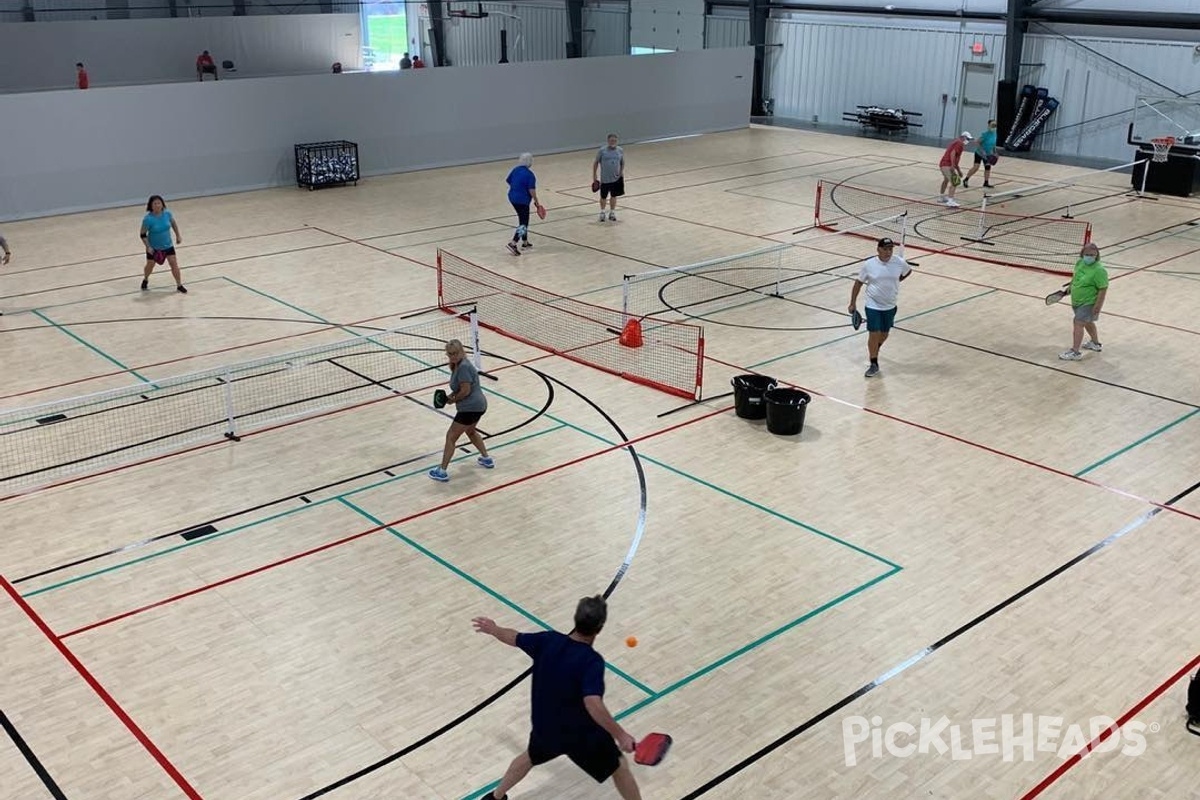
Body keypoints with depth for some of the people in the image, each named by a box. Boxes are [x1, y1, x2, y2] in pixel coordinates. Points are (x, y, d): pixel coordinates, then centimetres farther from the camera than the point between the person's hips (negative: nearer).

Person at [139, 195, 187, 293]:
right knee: (150, 265, 17)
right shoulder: (148, 219, -26)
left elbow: (173, 223, 8)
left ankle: (179, 285, 10)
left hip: (167, 245, 2)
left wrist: (178, 236, 10)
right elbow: (143, 234, -16)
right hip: (153, 247, -2)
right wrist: (148, 247, -23)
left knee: (174, 263, -3)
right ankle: (145, 280, 47)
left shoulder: (167, 214, -14)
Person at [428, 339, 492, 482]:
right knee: (470, 431, 34)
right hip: (478, 405, 11)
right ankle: (486, 459, 44)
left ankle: (442, 472, 5)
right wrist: (451, 395, -2)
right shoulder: (458, 365, 9)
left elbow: (466, 390, -23)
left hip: (470, 408, -11)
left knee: (451, 437, -1)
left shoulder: (463, 367, -21)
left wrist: (453, 400, -8)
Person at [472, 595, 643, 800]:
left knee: (530, 757, 35)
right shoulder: (592, 661, -30)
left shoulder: (548, 640, -13)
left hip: (545, 726, 5)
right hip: (583, 734, -5)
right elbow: (593, 705, -40)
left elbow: (514, 638, 5)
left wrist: (493, 629, 25)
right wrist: (620, 735, -34)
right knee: (619, 767, 18)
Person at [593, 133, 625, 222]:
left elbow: (622, 163, 12)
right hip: (605, 179, -2)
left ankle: (612, 213, 25)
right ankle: (602, 213, 28)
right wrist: (594, 175, -1)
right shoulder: (602, 151, -7)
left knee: (614, 196, 10)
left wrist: (622, 172, -3)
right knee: (603, 197, 9)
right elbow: (596, 162, 1)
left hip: (616, 178, 2)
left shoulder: (620, 151, 0)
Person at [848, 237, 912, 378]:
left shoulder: (899, 262, -11)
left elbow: (908, 271, 13)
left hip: (890, 306, 3)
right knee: (873, 334, -6)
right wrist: (853, 303, -2)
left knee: (884, 334, 16)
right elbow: (858, 283, -2)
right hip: (873, 306, -3)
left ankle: (874, 351, 46)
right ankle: (874, 365, 6)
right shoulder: (868, 264, -14)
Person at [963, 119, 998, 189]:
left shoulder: (994, 134, -3)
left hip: (988, 154, 7)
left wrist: (994, 153, 8)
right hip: (979, 153, -7)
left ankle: (986, 183, 21)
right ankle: (965, 180, 3)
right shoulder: (985, 134, -24)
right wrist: (982, 151, -28)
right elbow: (977, 143, -23)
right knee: (975, 167, -14)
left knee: (988, 167, 8)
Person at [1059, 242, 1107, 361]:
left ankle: (1075, 352, -9)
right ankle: (1096, 343, 47)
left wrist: (1097, 306, -24)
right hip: (1077, 301, 9)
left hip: (1088, 303, -9)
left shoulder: (1099, 270, -25)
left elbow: (1103, 289, -24)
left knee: (1078, 323, -13)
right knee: (1087, 322, 25)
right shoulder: (1080, 263, -2)